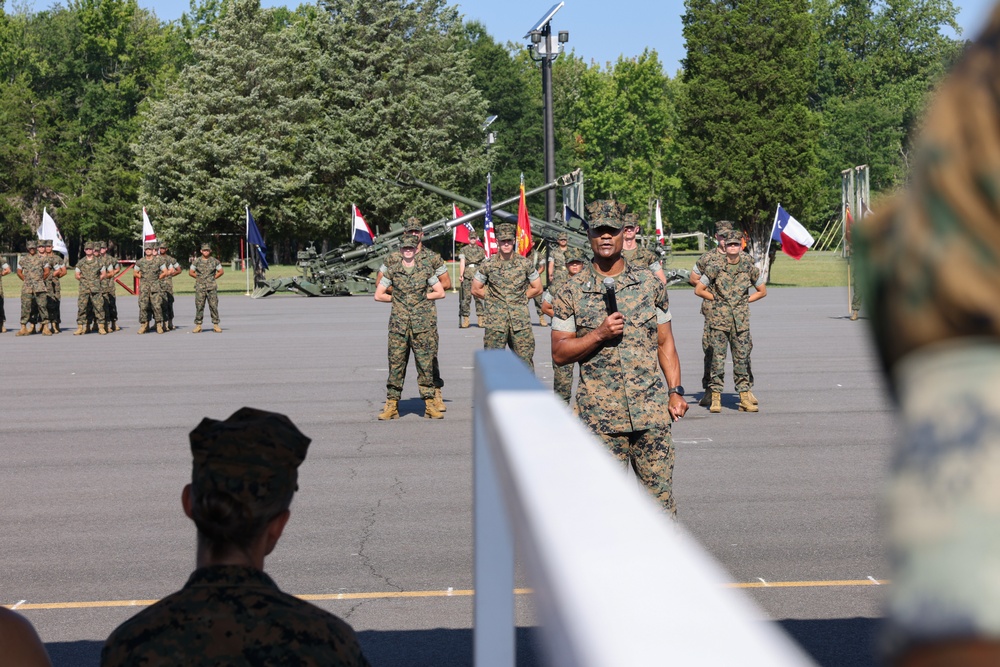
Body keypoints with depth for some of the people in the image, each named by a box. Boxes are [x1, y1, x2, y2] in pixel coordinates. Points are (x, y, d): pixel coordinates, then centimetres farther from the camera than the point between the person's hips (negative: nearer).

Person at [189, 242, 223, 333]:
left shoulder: (215, 261, 5)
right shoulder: (196, 261, 4)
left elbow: (220, 272, 12)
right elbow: (190, 272, 11)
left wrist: (213, 278, 4)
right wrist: (199, 277, 4)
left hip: (212, 287, 0)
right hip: (200, 287, 0)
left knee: (214, 306, -1)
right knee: (199, 306, -1)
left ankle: (215, 325, 4)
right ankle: (198, 325, 3)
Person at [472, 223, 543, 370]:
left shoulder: (525, 264, 2)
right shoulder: (488, 265, 0)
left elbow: (537, 289, 12)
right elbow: (476, 290, 10)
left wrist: (520, 297, 8)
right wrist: (493, 298, 6)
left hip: (521, 322, 0)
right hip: (496, 322, 0)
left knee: (525, 358, 0)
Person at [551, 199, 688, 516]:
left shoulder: (650, 283, 7)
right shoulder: (571, 293, 1)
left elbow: (665, 343, 11)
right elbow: (559, 353, 0)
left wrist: (675, 391, 4)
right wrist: (600, 334, -13)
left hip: (652, 410, 1)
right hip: (601, 415, -1)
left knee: (660, 494, 3)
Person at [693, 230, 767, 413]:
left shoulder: (749, 268, 3)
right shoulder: (715, 267, -3)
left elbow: (762, 291, 15)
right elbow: (698, 290, 4)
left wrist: (745, 301, 6)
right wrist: (716, 299, 3)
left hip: (741, 320, 2)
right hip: (719, 319, -2)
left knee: (742, 358, 4)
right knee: (718, 358, -2)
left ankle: (745, 398, 9)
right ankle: (715, 398, 3)